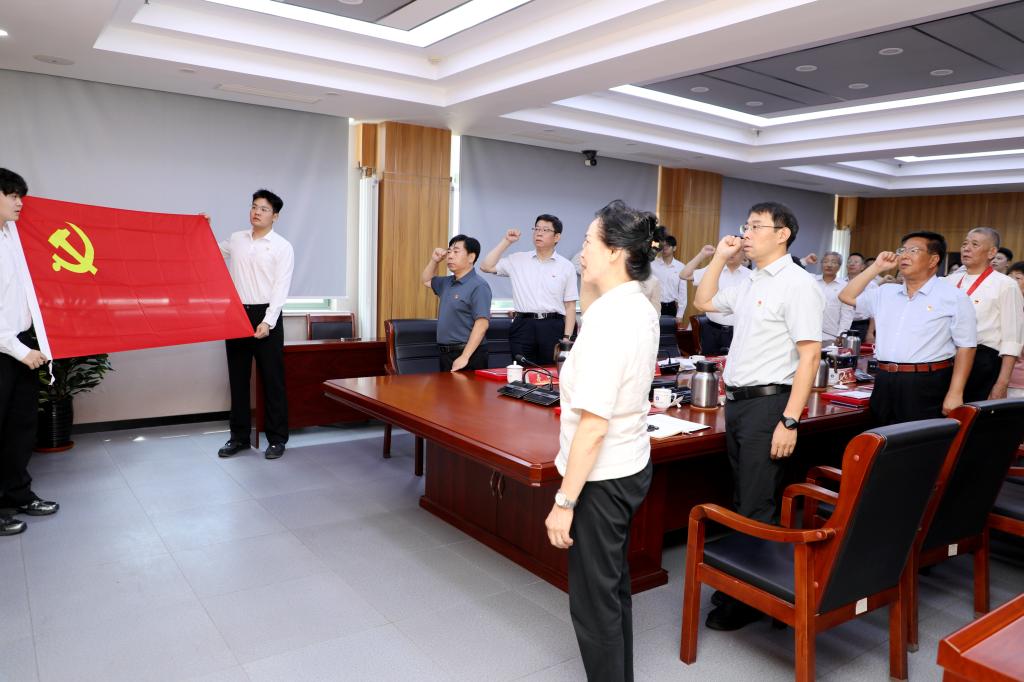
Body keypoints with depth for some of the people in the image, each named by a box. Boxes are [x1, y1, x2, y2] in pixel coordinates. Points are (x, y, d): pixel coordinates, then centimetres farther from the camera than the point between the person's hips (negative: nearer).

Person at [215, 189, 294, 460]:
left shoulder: (283, 247, -4)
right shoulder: (235, 239, 10)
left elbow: (281, 289, -10)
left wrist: (268, 321, -20)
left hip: (266, 315, -4)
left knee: (272, 378, 1)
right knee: (238, 377, 9)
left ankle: (277, 438, 11)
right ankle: (239, 436, 20)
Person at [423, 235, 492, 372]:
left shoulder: (478, 286, -14)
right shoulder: (447, 282, 12)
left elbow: (482, 324, -22)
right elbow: (426, 280, 32)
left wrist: (464, 357, -26)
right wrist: (434, 260, 14)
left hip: (468, 354, -8)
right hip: (444, 353, 8)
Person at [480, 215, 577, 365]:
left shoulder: (566, 267, 7)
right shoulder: (518, 260, 9)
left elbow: (570, 305, 6)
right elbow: (486, 266, 4)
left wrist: (567, 337, -1)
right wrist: (507, 241, 2)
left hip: (553, 326, 0)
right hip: (523, 326, 1)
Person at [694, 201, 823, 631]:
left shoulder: (797, 284, -12)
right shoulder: (749, 285, 14)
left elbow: (810, 355, -17)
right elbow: (703, 302, 27)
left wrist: (790, 421, -22)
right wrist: (720, 257, 15)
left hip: (768, 403, -9)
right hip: (737, 401, 9)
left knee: (757, 507, -2)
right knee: (741, 500, 16)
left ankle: (749, 600, 10)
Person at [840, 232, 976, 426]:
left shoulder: (953, 297, -1)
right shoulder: (886, 293, 15)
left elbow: (965, 347, -4)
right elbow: (847, 296, 19)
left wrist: (955, 393, -11)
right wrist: (876, 267, 11)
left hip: (926, 387, -5)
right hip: (884, 384, 5)